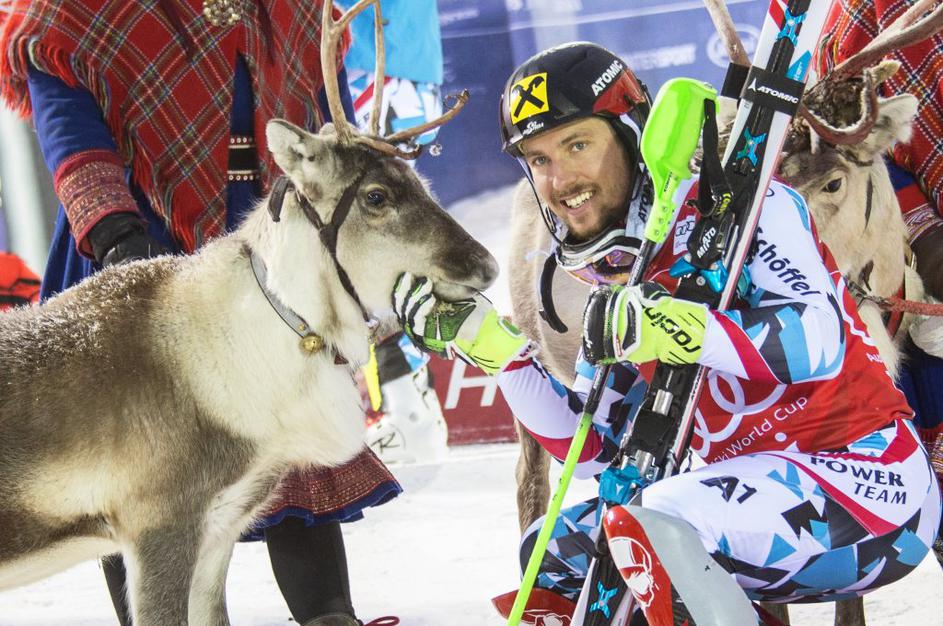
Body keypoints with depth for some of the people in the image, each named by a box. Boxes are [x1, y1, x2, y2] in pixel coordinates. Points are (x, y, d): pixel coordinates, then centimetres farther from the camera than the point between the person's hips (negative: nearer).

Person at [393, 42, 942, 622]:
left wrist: (673, 329, -37)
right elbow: (596, 449, 11)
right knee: (552, 551, 11)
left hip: (869, 479, -9)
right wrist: (488, 342, 5)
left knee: (652, 523, -31)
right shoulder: (621, 280, 13)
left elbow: (819, 340, -26)